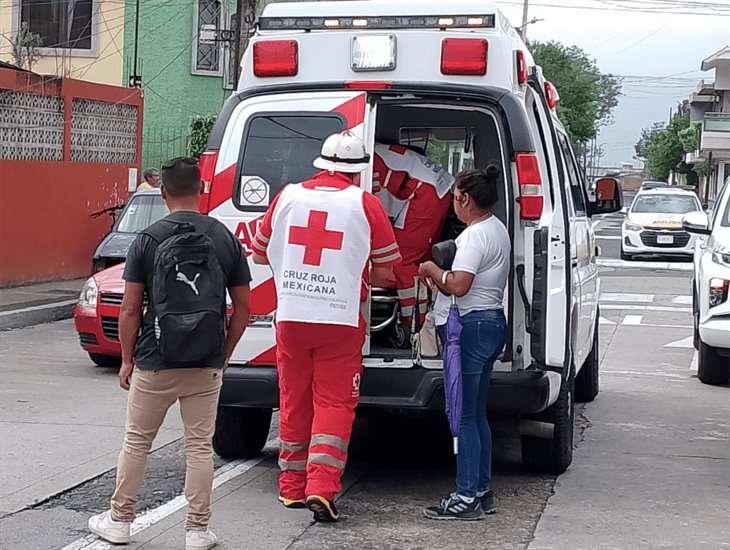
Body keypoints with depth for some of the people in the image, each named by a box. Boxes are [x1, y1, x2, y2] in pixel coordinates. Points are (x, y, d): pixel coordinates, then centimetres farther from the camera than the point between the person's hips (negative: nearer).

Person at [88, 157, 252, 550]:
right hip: (207, 366, 2)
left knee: (137, 442, 12)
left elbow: (130, 310, -5)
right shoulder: (226, 238, 2)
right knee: (200, 446, 8)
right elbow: (242, 307, 4)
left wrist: (127, 360, 6)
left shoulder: (147, 240, -5)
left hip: (154, 363, -1)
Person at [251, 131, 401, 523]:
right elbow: (384, 272, 1)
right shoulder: (365, 205, -4)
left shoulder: (288, 197, 4)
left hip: (291, 317, 3)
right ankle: (321, 487, -10)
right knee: (334, 403, 2)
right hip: (340, 321, -3)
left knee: (294, 402, 14)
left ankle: (292, 488, 22)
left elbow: (259, 254, 16)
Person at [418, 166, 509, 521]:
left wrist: (433, 271, -8)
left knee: (462, 416, -6)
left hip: (472, 326, -11)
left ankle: (467, 498, -4)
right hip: (493, 321, 11)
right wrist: (441, 278, 15)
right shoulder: (497, 229, 15)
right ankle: (482, 491, 20)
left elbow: (458, 286, -25)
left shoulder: (475, 235, -17)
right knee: (476, 413, 16)